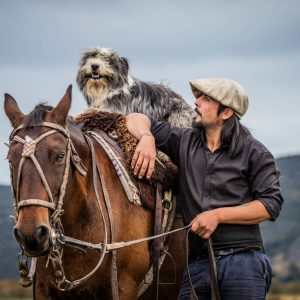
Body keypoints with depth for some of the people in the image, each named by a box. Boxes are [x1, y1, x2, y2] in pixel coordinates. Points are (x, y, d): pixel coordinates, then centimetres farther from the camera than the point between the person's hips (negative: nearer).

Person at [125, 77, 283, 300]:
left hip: (243, 260, -3)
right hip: (198, 263, 3)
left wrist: (218, 215, -11)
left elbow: (271, 205, -4)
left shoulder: (254, 153, 3)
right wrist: (147, 138, -7)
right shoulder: (185, 142, 15)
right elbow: (137, 120, 17)